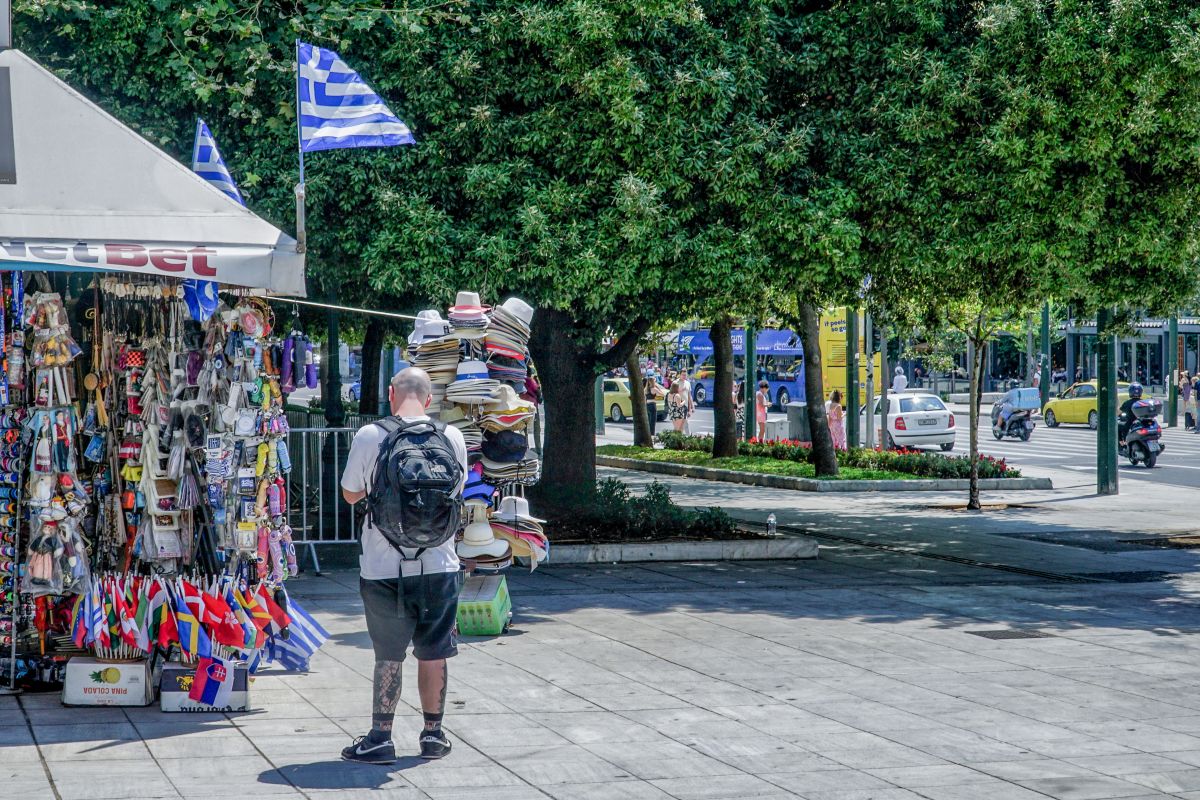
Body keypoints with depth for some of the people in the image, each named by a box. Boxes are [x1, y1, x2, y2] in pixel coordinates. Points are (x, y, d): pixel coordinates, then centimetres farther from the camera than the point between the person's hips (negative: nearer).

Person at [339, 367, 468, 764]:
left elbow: (351, 494, 4)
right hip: (439, 564, 2)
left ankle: (381, 738, 10)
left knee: (388, 655, 7)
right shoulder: (451, 436, -2)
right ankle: (433, 733, 21)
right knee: (434, 652, 12)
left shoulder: (369, 436, -9)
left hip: (384, 566, -2)